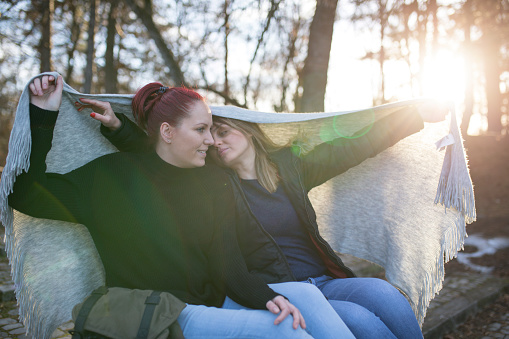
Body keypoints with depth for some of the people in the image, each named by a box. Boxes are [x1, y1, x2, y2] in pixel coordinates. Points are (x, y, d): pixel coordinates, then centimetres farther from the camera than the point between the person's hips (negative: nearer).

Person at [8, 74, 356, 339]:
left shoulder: (214, 181, 5)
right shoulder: (114, 175, -4)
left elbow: (228, 265, -2)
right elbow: (26, 195, -4)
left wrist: (267, 297, -21)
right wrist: (44, 117, -10)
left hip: (212, 300, 5)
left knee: (304, 294, -16)